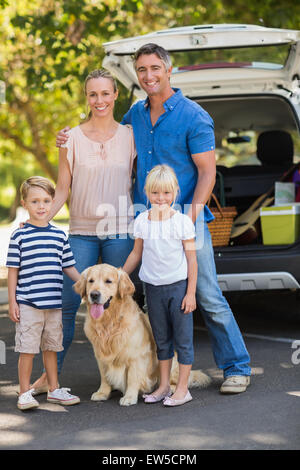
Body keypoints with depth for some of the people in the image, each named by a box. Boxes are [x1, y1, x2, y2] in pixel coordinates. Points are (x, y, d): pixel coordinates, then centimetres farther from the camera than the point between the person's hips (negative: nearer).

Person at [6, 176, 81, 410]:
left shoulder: (60, 236, 8)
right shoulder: (19, 236, -3)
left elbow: (68, 266, 15)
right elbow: (13, 270, -2)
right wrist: (12, 301, -5)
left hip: (54, 303, 4)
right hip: (28, 303, -4)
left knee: (51, 347, 14)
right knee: (27, 349, -2)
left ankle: (54, 389, 25)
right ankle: (25, 393, 8)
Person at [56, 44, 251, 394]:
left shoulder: (193, 116, -6)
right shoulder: (135, 114, 12)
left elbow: (207, 171, -8)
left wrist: (194, 208, -22)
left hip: (185, 221, -5)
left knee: (207, 296, -5)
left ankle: (237, 368, 7)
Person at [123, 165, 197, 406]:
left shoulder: (182, 221, -9)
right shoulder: (142, 221, 2)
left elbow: (192, 260, -6)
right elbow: (136, 254, 14)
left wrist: (191, 293, -9)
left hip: (178, 286, -4)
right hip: (153, 287, 4)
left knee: (182, 338, 2)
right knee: (161, 339, 13)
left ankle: (182, 389, 9)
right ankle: (164, 386, 22)